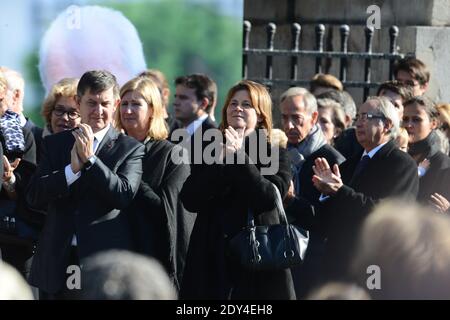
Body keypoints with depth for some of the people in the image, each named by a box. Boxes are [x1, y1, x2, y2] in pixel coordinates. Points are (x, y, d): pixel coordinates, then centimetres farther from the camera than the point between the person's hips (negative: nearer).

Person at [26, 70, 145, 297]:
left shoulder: (131, 149, 2)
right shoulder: (54, 144, 10)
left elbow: (125, 195, -11)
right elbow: (33, 197, 0)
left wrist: (90, 159, -15)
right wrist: (73, 168, -14)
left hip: (106, 261, -3)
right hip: (59, 260, 3)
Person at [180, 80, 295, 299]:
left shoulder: (275, 155, 6)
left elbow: (269, 198, -12)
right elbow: (189, 200, 1)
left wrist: (240, 157, -14)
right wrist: (220, 161, -10)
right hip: (212, 259, 2)